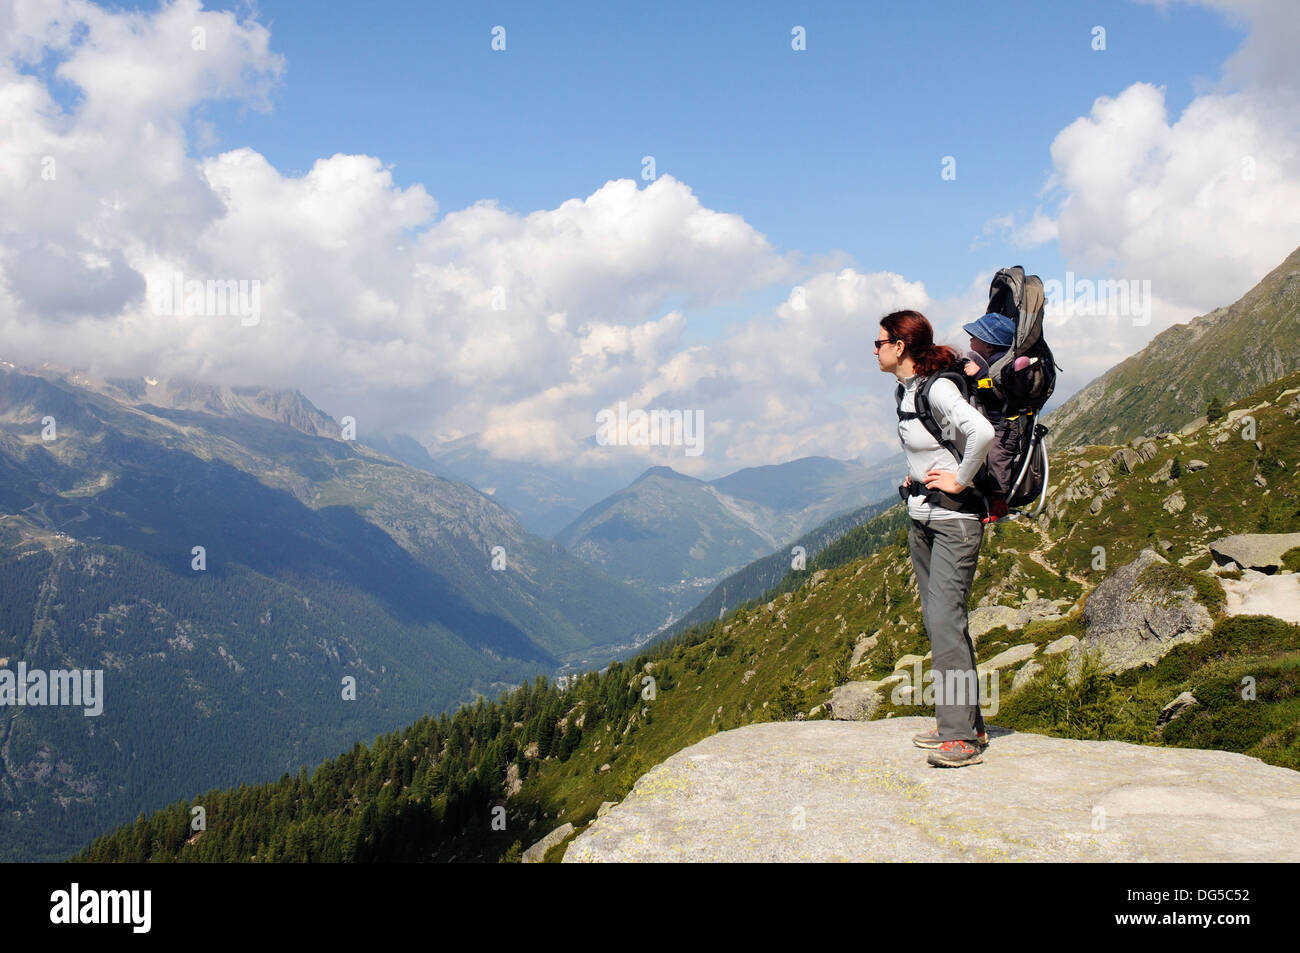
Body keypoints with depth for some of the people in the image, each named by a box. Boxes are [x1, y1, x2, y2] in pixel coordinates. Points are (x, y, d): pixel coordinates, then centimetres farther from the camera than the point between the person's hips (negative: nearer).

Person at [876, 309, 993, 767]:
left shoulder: (938, 389, -17)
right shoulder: (907, 389, 11)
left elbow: (982, 432, -33)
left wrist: (960, 480, -21)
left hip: (955, 518, -10)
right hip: (921, 518, 10)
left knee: (945, 620, -12)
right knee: (936, 619, 10)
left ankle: (963, 735, -7)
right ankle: (960, 723, 19)